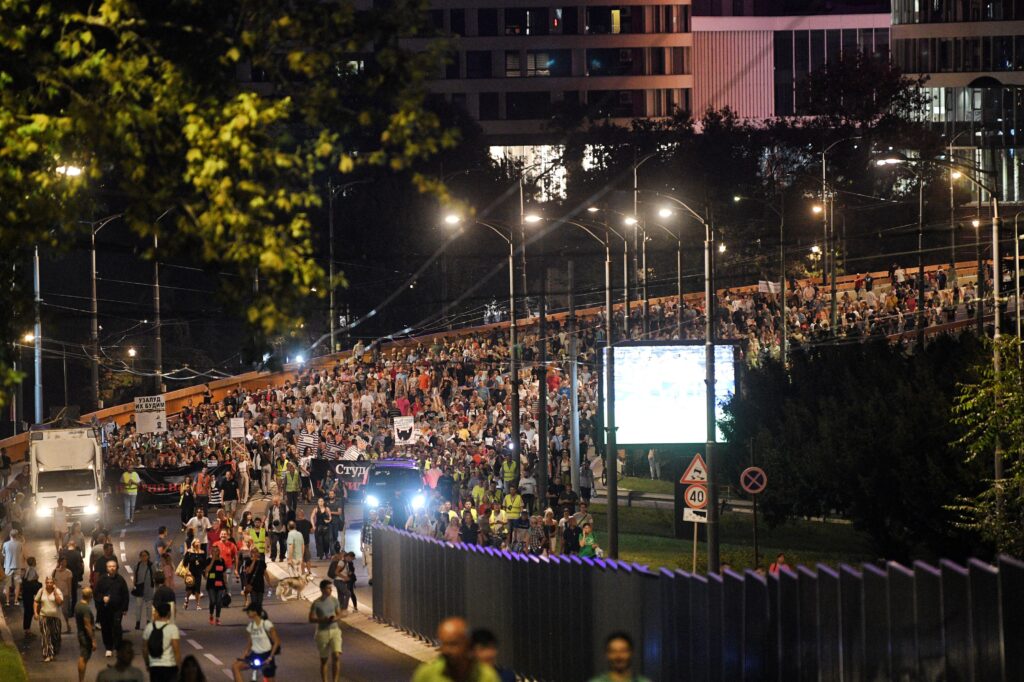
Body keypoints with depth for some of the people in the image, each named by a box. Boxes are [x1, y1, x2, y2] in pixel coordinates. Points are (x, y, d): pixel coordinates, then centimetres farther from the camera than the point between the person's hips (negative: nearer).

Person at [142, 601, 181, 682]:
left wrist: (147, 663, 22)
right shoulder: (172, 628, -11)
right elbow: (176, 650, -14)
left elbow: (145, 649, 9)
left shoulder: (149, 627, 2)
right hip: (169, 666, -4)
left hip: (153, 666, 4)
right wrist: (179, 666, -6)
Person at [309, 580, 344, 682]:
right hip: (322, 632, -2)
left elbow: (339, 614, 10)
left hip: (335, 630, 2)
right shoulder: (316, 603, -7)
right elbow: (311, 619, -8)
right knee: (324, 660, 7)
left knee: (336, 656, -15)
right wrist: (323, 619, -22)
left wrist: (335, 618, -13)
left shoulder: (334, 601, 3)